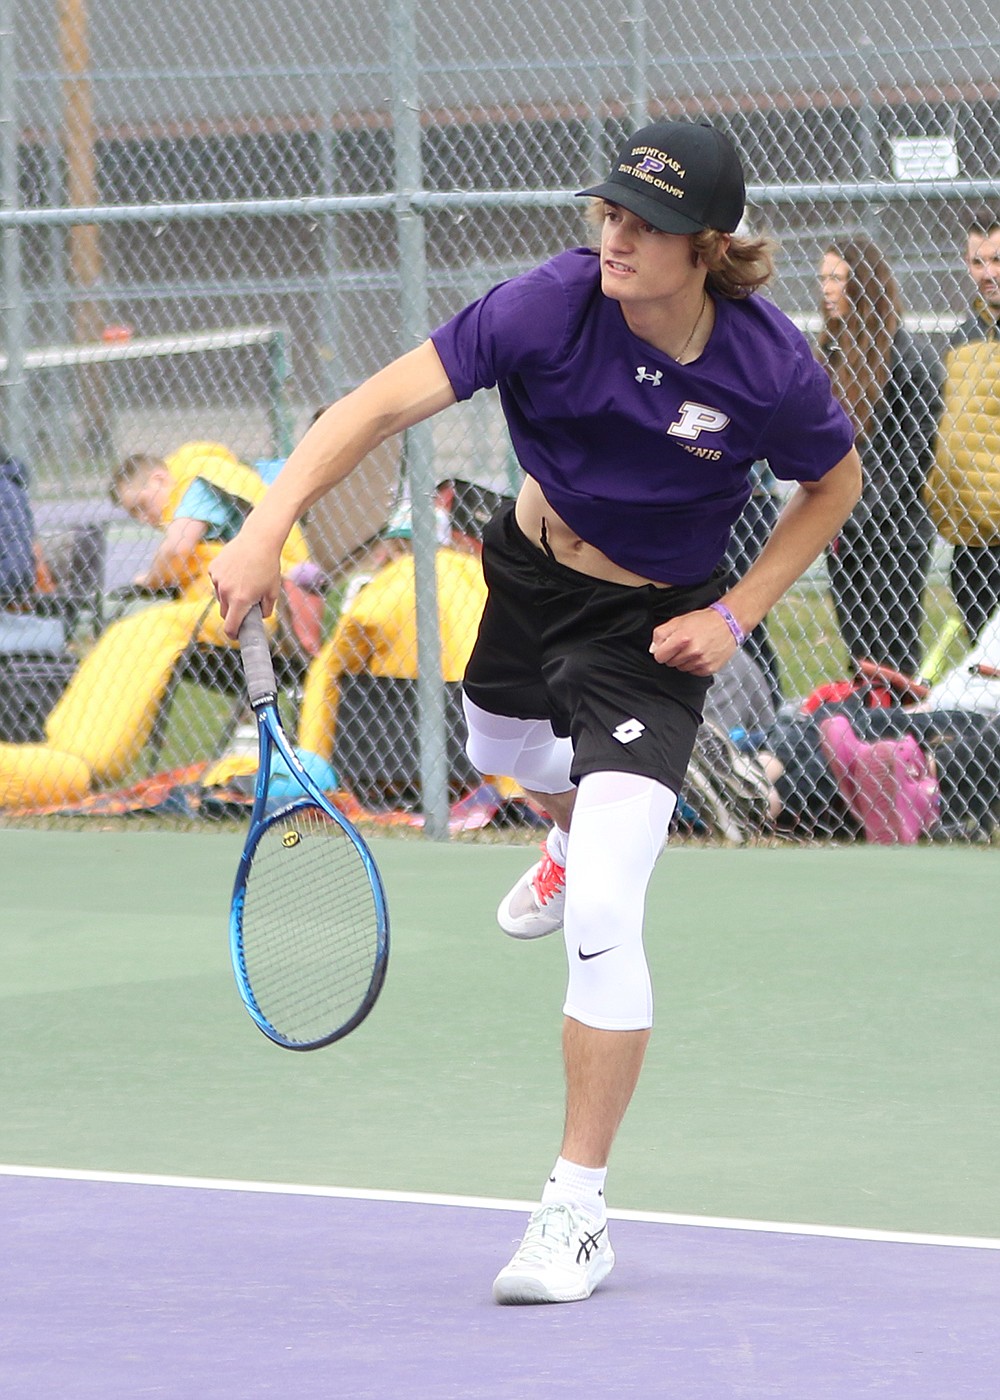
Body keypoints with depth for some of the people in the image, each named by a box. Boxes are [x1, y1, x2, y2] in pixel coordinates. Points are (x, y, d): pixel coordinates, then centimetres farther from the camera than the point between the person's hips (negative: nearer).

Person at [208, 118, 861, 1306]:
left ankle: (576, 1212, -7)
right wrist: (267, 527, -42)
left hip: (652, 629, -4)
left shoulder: (770, 369, -27)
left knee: (601, 918, -17)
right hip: (531, 570, 4)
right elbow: (383, 404, -29)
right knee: (505, 758, 36)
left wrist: (737, 613, -14)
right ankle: (576, 840, 76)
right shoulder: (552, 304, -27)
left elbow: (835, 483, -5)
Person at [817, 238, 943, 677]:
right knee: (858, 657, 8)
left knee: (893, 660, -5)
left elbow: (915, 451, -12)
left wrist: (861, 515, -14)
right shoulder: (833, 351, 12)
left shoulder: (907, 356, -9)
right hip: (845, 533, 7)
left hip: (894, 535, -7)